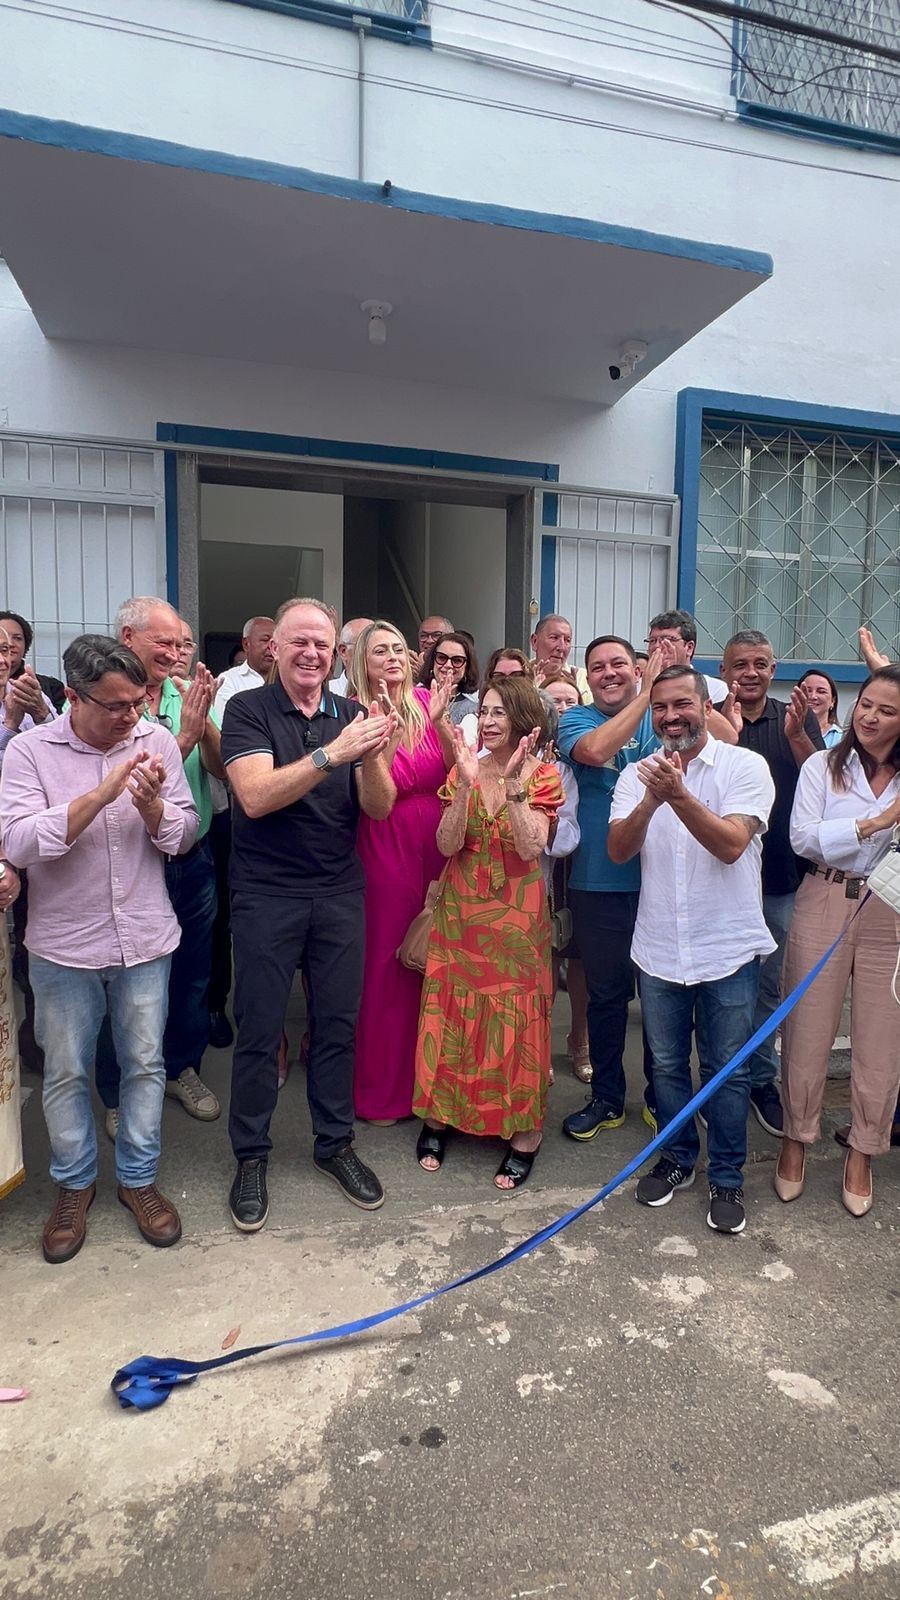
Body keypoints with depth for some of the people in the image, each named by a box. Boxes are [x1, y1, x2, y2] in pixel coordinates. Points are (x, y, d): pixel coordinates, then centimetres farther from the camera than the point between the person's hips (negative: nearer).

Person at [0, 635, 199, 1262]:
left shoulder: (156, 740, -4)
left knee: (145, 1062, 12)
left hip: (146, 937, 2)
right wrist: (101, 794, -29)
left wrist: (152, 804, -22)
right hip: (64, 945, -1)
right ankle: (74, 1182, 35)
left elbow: (186, 835, -1)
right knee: (66, 1072, 13)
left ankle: (138, 1178, 32)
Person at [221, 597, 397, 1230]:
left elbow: (380, 808, -3)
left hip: (340, 892, 3)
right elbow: (256, 796, -21)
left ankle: (335, 1142, 30)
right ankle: (252, 1155, 24)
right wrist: (332, 753, -31)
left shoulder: (351, 714, 4)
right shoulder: (248, 709, -6)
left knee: (338, 1023, 12)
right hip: (267, 894, -3)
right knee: (259, 1029, 5)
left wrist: (371, 756, -23)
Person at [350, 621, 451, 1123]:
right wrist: (391, 731, -21)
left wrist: (438, 719, -15)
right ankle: (381, 1087, 21)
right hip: (386, 849, -3)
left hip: (437, 845, 4)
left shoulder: (426, 701, 4)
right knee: (385, 961, 4)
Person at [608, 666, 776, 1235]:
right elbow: (618, 850, -10)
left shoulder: (746, 766, -8)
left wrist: (678, 794, -32)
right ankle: (678, 1158, 38)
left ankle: (727, 1178, 28)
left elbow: (731, 845, -20)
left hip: (728, 948, -3)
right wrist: (651, 800, -27)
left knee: (727, 1070, 9)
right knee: (668, 1064, 17)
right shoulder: (638, 775, 2)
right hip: (659, 948, 3)